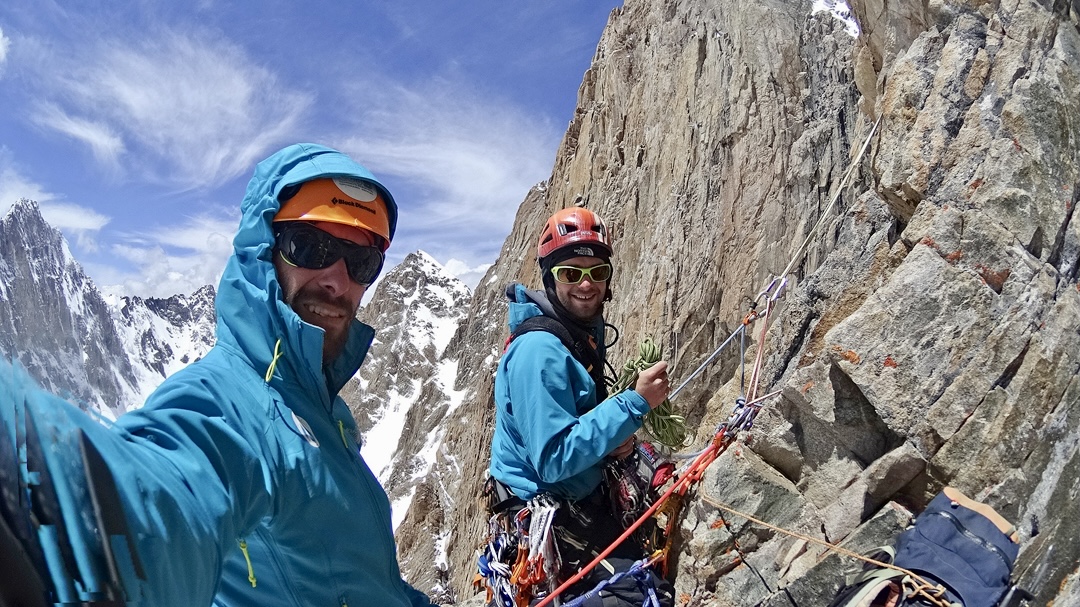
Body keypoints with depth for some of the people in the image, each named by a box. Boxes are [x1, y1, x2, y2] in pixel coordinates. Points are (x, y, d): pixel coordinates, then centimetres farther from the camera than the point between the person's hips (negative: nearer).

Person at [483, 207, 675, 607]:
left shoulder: (583, 335, 6)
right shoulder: (540, 349, -23)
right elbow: (554, 460, -27)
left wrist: (615, 444, -3)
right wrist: (635, 403, -26)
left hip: (581, 506, 9)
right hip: (550, 526, -9)